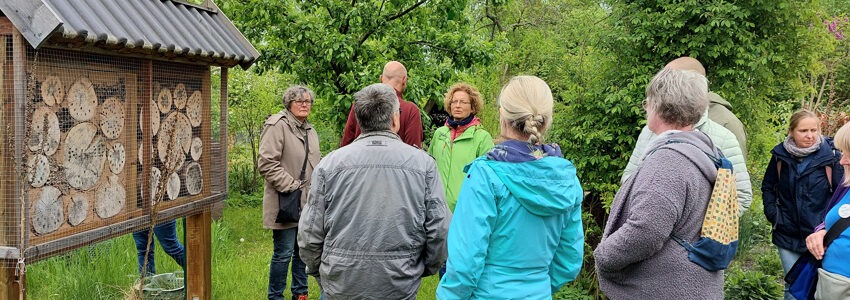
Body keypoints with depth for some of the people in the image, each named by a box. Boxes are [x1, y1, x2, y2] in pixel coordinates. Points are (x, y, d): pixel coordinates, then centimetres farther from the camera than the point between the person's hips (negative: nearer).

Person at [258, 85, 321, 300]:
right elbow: (266, 163, -17)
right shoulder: (277, 125, -11)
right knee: (284, 253, -2)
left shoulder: (309, 130, 15)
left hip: (307, 202, 8)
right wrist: (290, 186, -17)